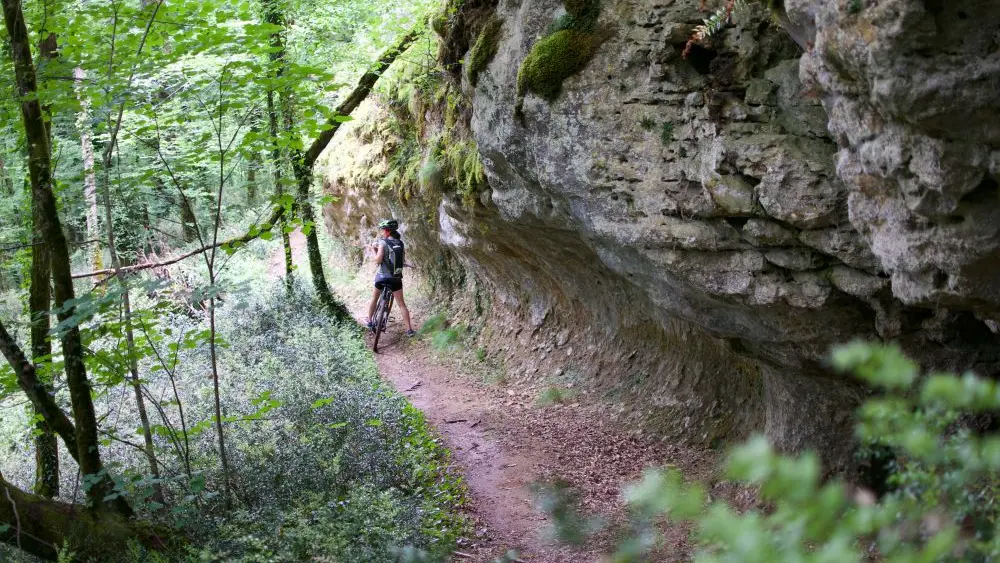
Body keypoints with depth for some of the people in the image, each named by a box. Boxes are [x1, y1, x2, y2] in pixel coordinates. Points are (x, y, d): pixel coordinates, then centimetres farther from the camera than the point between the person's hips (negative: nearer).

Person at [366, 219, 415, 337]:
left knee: (374, 298, 22)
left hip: (382, 277, -3)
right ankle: (409, 329, 0)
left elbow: (378, 260, -19)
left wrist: (375, 250, -4)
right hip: (396, 278, 3)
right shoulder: (401, 244, 2)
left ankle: (369, 321, 33)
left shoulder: (383, 242, -13)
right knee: (401, 304, 6)